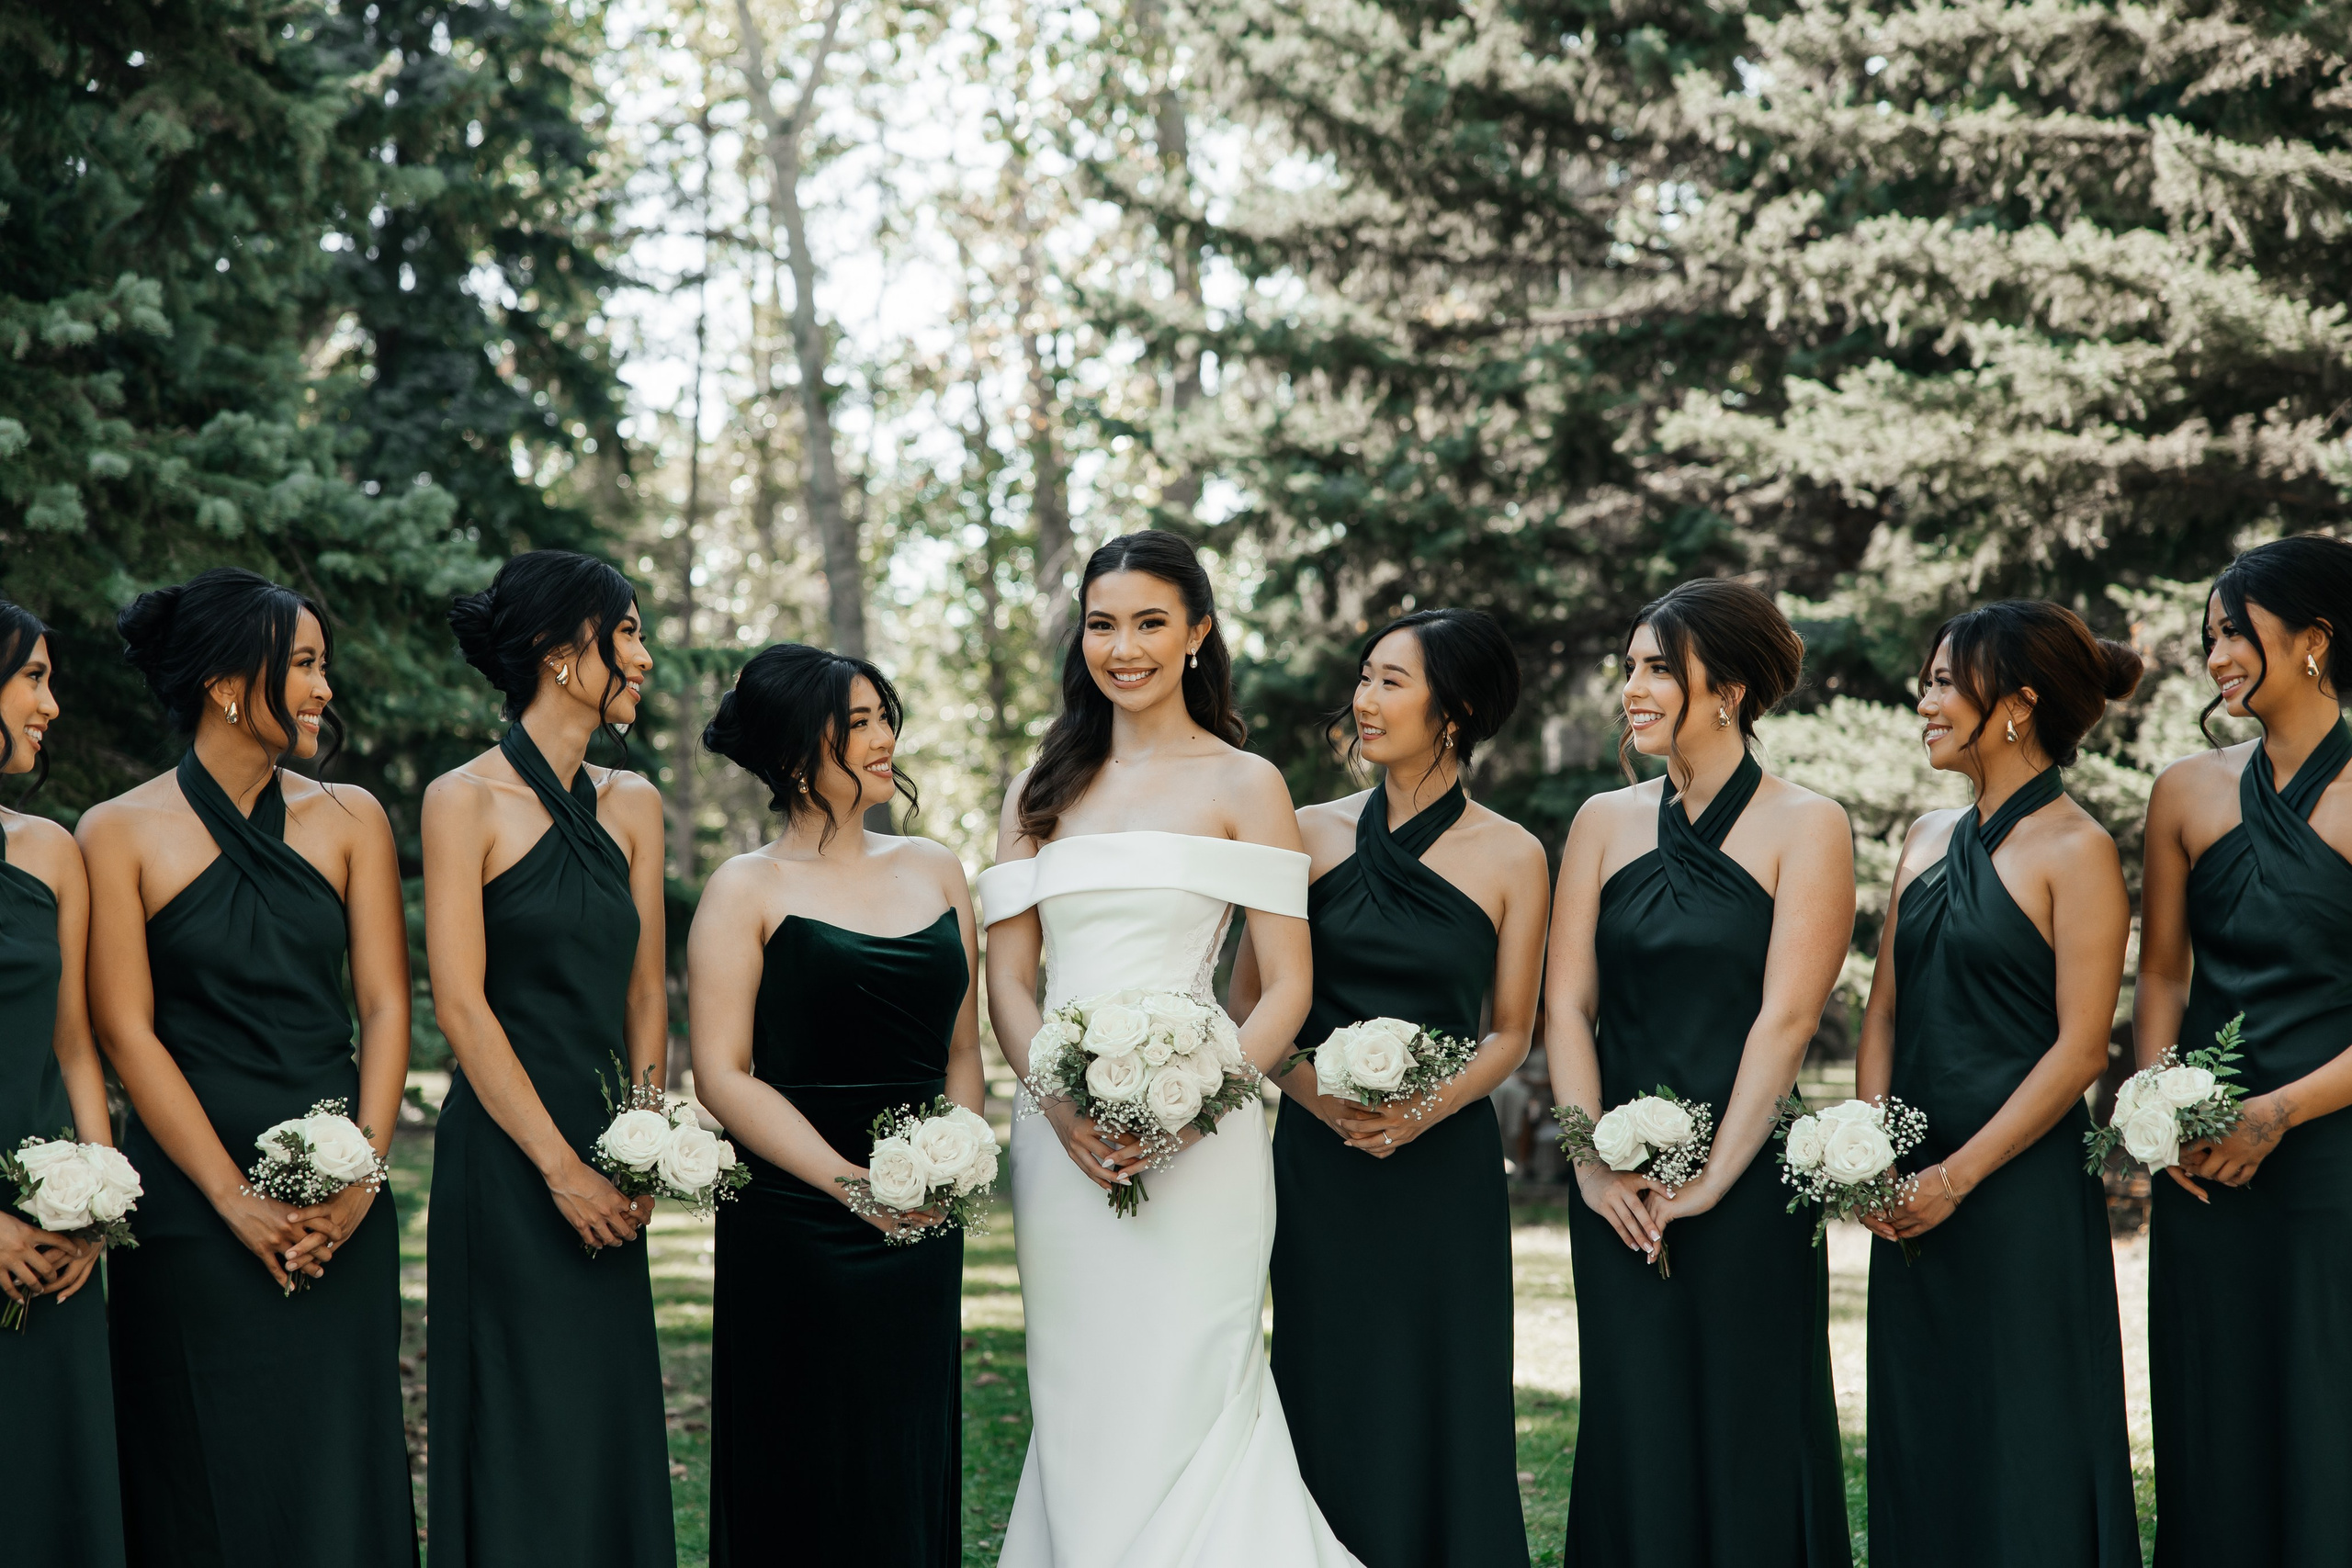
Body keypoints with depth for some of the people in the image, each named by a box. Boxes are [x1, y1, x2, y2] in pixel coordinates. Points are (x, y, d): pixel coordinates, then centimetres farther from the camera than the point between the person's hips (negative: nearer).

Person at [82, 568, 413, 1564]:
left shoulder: (348, 819, 9)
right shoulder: (122, 834, -1)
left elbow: (385, 1005, 4)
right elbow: (125, 1031, -6)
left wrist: (361, 1177, -9)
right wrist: (238, 1201, -12)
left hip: (340, 1214, 3)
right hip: (190, 1211, -3)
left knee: (343, 1474, 3)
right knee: (212, 1483, 1)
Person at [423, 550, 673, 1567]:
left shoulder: (630, 807, 12)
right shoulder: (467, 800, -6)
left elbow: (643, 993, 12)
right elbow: (460, 1003, -10)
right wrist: (560, 1164, -12)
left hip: (605, 1151, 6)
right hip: (504, 1153, -6)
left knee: (613, 1412, 6)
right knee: (521, 1423, -3)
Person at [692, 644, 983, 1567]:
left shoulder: (935, 872, 12)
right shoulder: (748, 891, -3)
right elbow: (722, 1075, -9)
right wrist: (849, 1180, -17)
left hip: (921, 1234, 5)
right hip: (794, 1227, -5)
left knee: (913, 1473, 7)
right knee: (801, 1484, 0)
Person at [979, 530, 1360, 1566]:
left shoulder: (1243, 785, 2)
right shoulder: (1043, 789, 14)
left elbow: (1287, 991, -3)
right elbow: (1008, 977, 8)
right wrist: (1065, 1107, -10)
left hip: (1194, 1151, -4)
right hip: (1059, 1141, 4)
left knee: (1176, 1397, -5)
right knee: (1078, 1409, 5)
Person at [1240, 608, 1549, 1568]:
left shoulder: (1509, 858, 1)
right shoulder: (1314, 834, 4)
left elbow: (1510, 1032, 5)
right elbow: (1247, 1001, 6)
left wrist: (1427, 1107, -12)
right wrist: (1318, 1093, -11)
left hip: (1445, 1158, -1)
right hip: (1318, 1157, 1)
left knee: (1445, 1405, 1)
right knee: (1333, 1403, 4)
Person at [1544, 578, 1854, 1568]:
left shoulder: (1804, 828, -3)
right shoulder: (1606, 822, 9)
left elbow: (1785, 1018, -9)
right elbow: (1566, 1004, 5)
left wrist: (1712, 1179, -14)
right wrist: (1592, 1159, -6)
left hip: (1749, 1181, -4)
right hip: (1620, 1190, 4)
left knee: (1749, 1439, 0)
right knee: (1632, 1440, 5)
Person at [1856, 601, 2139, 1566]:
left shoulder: (2074, 852, -9)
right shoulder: (1929, 841, 12)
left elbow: (2080, 1049, -13)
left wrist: (1958, 1176, -15)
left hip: (2023, 1191, -7)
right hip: (1912, 1199, 7)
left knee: (2022, 1447, -1)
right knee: (1916, 1442, 10)